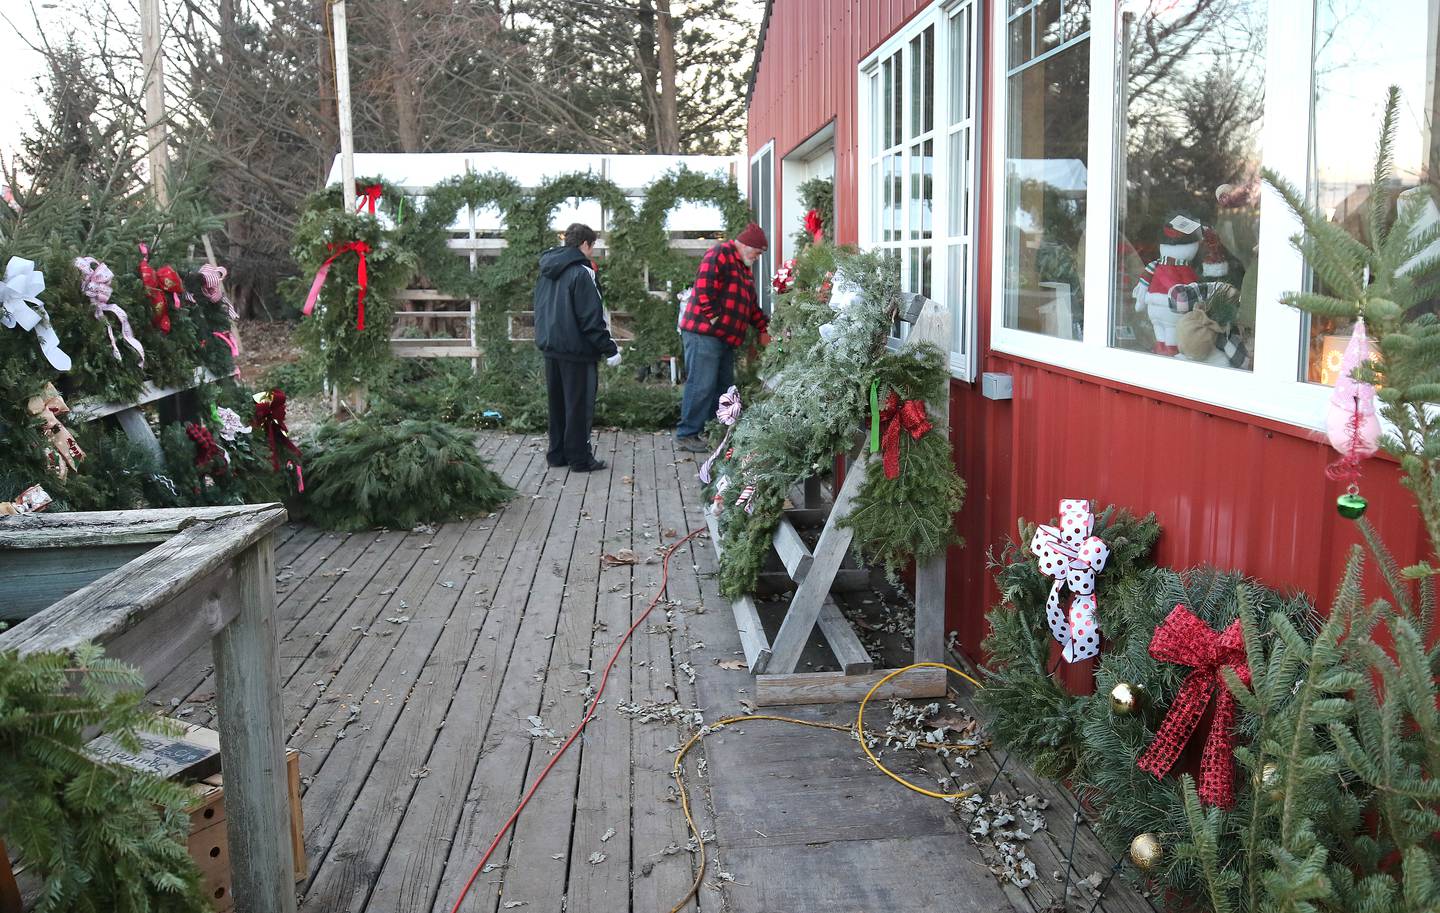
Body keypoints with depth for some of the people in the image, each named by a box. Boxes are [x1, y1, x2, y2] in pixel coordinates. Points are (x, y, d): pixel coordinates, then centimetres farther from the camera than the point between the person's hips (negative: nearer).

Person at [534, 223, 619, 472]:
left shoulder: (547, 271, 11)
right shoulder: (581, 273, -15)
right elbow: (592, 318, -19)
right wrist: (609, 348, -14)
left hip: (550, 348, 8)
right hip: (576, 350, -8)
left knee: (557, 403, 16)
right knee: (579, 405, 0)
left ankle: (557, 453, 22)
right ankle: (580, 458, 4)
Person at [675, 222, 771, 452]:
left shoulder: (743, 267, 23)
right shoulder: (720, 254, -9)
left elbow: (751, 304, 29)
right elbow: (704, 287, -21)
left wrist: (763, 328, 22)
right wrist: (713, 319, -20)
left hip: (726, 337, 10)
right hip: (703, 332, -10)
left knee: (724, 385, 13)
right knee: (702, 385, -10)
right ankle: (686, 435, -4)